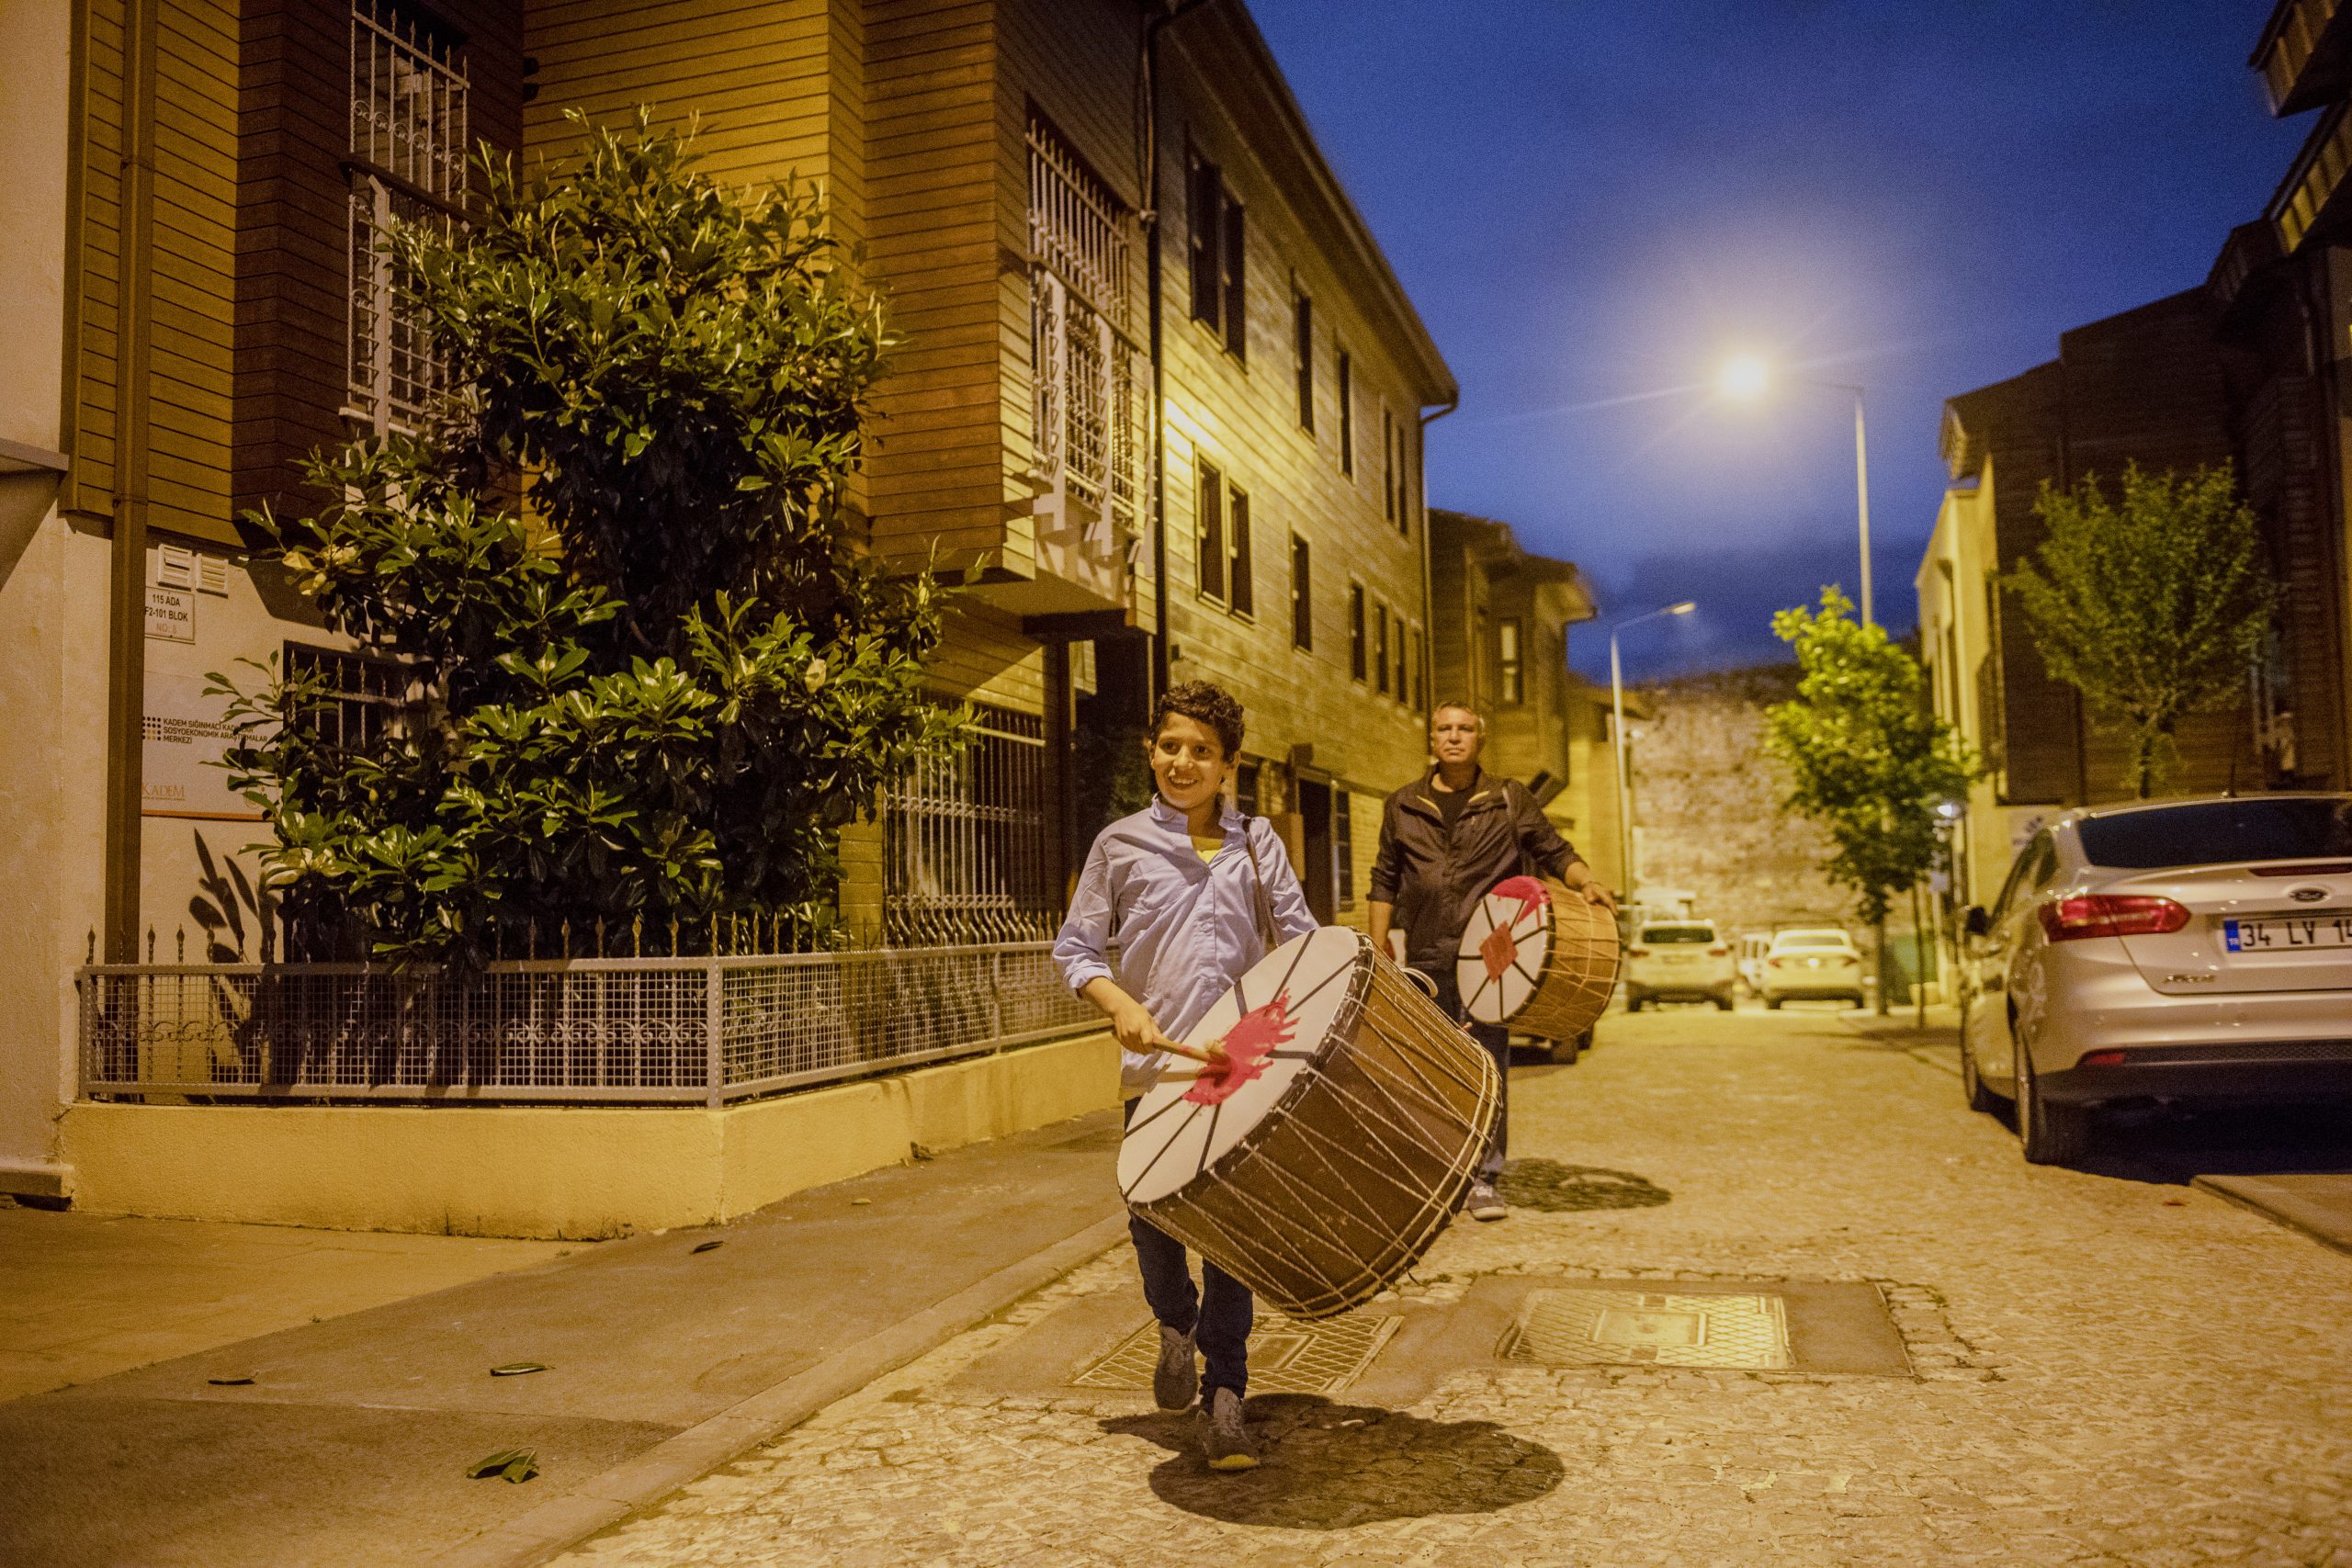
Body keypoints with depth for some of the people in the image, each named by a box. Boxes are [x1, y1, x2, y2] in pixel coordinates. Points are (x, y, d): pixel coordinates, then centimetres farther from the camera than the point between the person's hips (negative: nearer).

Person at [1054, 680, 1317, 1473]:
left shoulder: (1256, 842, 11)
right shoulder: (1121, 843, 7)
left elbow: (1299, 935, 10)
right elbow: (1076, 947, 7)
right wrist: (1120, 1003, -10)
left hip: (1243, 1060, 1)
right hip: (1156, 1061, 0)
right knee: (1151, 1208, -2)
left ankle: (1223, 1399, 11)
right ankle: (1176, 1325, 32)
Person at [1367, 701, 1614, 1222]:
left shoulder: (1510, 799, 7)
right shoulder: (1403, 805, 11)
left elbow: (1554, 851, 9)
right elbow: (1385, 879, 14)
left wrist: (1586, 882, -12)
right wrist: (1378, 943, 7)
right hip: (1425, 960, 2)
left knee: (1488, 1068, -4)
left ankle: (1483, 1179, 5)